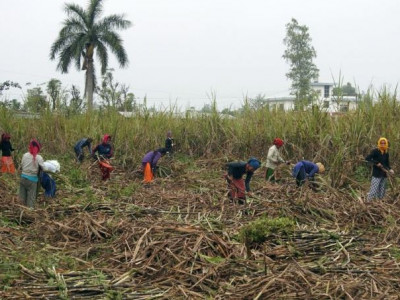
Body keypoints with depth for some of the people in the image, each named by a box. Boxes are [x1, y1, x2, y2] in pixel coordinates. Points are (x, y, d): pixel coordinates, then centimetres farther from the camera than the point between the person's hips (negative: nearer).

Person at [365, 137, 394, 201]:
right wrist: (376, 163, -22)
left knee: (381, 192, 10)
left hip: (384, 175, 7)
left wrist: (390, 169, 0)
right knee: (373, 191, -12)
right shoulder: (375, 151, -10)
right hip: (376, 175, -7)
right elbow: (367, 158, -18)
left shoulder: (386, 153, 9)